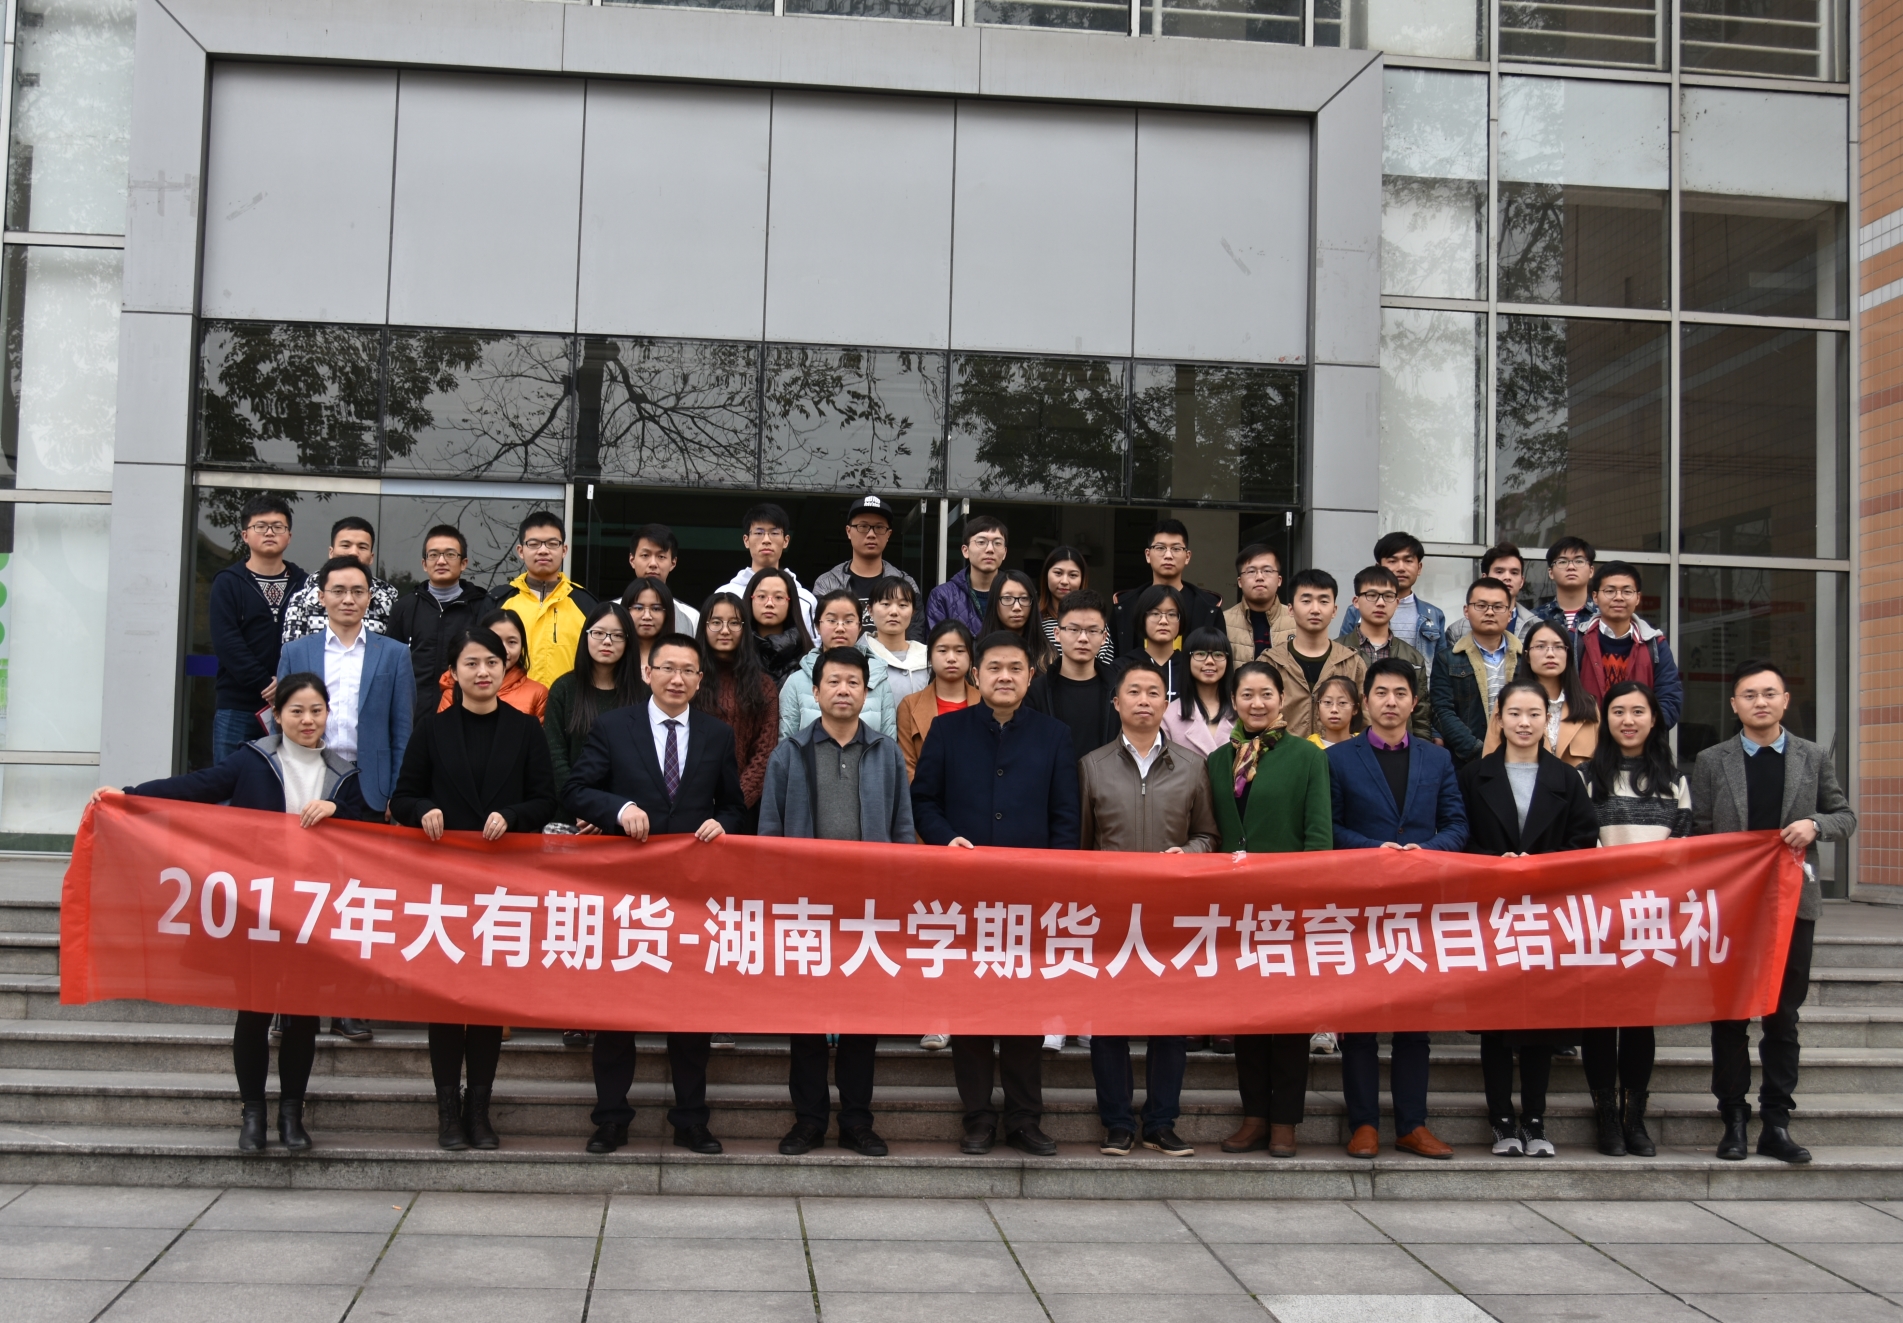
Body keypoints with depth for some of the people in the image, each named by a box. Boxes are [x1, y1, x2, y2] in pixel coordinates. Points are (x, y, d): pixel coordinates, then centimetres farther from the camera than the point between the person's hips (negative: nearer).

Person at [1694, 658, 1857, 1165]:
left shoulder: (1815, 758, 7)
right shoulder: (1711, 762, 4)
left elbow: (1846, 816, 10)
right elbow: (1699, 834, 3)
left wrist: (1815, 824, -12)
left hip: (1792, 900, 1)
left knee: (1783, 1016, 5)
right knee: (1729, 1016, 4)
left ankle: (1776, 1123, 12)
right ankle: (1734, 1120, 13)